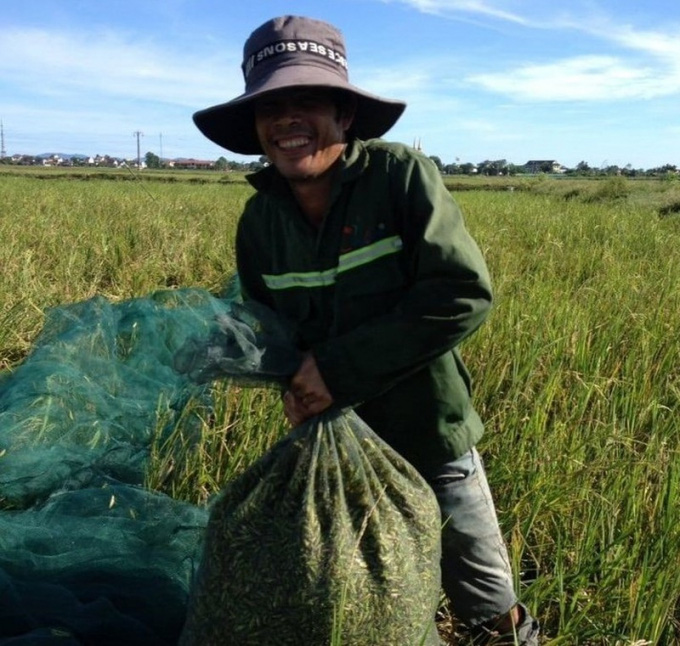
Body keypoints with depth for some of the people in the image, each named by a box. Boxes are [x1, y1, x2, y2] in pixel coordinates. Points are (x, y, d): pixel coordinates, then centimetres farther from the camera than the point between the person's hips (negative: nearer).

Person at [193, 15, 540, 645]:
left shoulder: (402, 174, -19)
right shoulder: (259, 220, -4)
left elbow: (463, 293, -26)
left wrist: (341, 368, -25)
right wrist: (295, 379, -14)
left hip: (431, 439, -3)